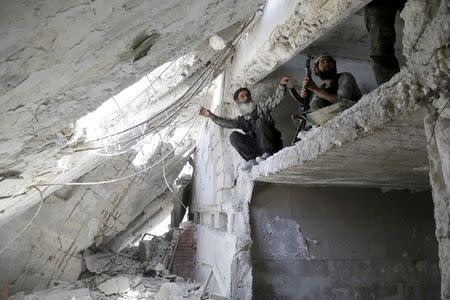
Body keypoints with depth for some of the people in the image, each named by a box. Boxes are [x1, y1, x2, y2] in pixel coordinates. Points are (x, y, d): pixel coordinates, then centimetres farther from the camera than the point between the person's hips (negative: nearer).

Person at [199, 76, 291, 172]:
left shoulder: (261, 107, 13)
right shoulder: (241, 120, 18)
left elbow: (275, 99, 1)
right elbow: (227, 122, 2)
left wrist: (281, 85, -18)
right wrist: (212, 116, -14)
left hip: (273, 145, -2)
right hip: (257, 148, 3)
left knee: (260, 121, -22)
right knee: (233, 136, -10)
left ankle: (268, 153, -27)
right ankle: (251, 159, -26)